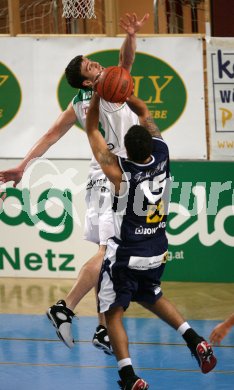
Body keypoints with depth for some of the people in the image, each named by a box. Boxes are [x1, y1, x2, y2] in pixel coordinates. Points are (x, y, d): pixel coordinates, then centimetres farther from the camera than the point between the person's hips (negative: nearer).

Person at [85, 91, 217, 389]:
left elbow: (91, 130, -13)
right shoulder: (161, 155, -11)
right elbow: (144, 113, 5)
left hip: (124, 255, -6)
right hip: (156, 252, 6)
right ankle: (194, 340, 14)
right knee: (150, 296, 30)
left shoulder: (119, 171, -23)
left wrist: (98, 94, -11)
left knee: (113, 314, 2)